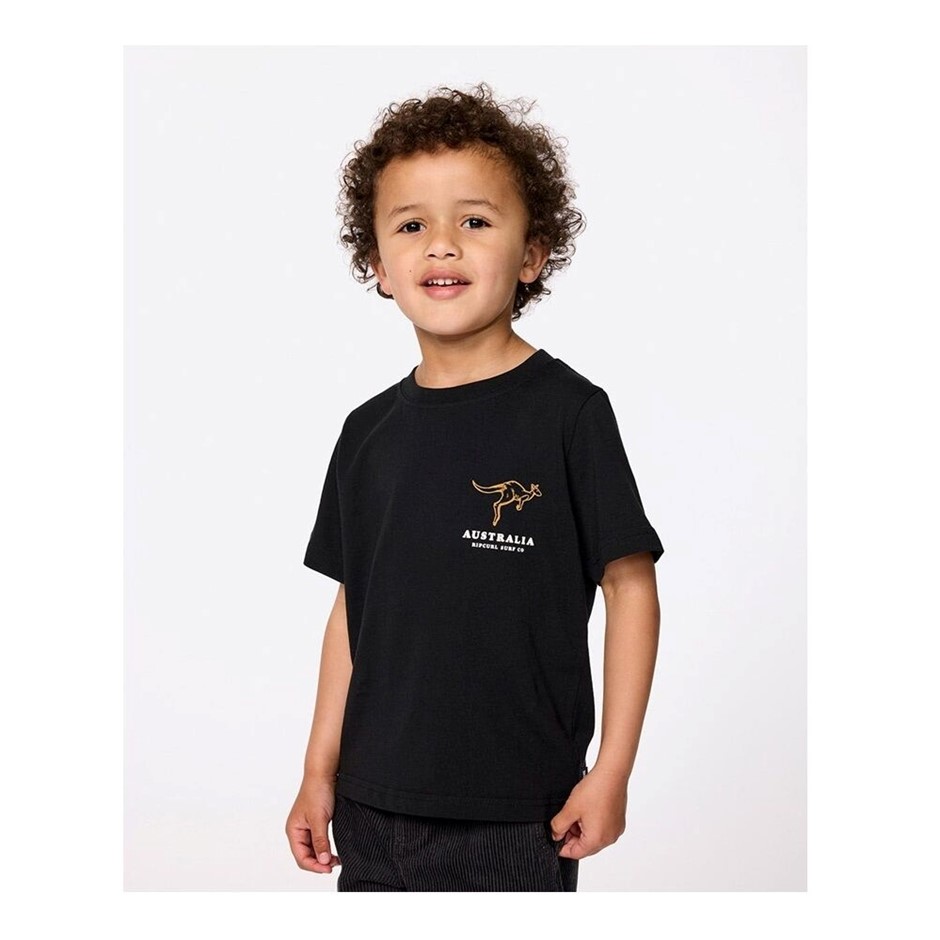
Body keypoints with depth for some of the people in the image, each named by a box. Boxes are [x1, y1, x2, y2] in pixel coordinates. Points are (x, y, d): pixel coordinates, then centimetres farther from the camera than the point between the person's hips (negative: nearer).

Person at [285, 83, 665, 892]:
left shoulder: (568, 410, -8)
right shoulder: (371, 430, 6)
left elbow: (631, 584, -6)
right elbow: (353, 607, 11)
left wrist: (612, 771, -8)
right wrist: (320, 771, 11)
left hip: (518, 821, -4)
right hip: (373, 810, 5)